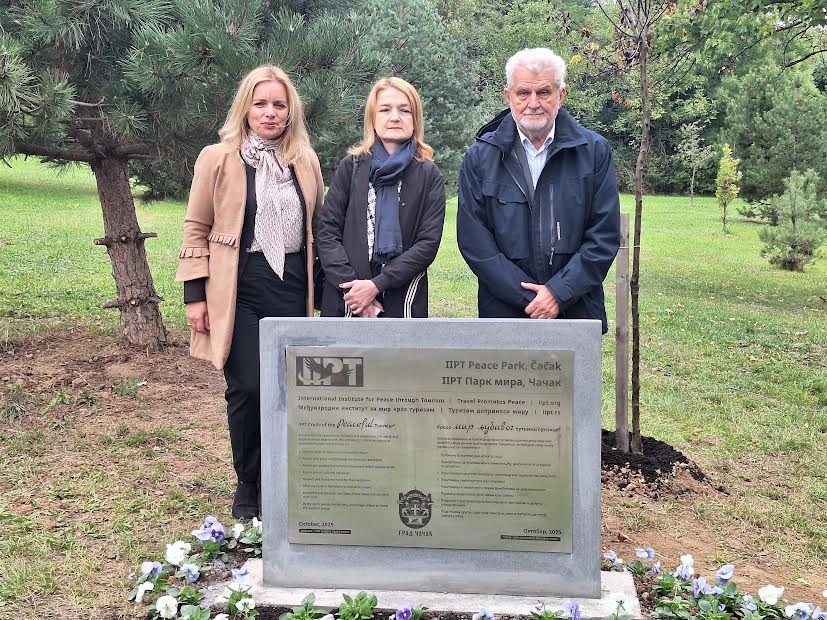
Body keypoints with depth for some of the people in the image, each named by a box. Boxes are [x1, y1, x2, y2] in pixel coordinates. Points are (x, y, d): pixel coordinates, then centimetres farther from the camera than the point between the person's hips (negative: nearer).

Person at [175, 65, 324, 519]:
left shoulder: (306, 162, 10)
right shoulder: (218, 158, 0)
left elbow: (318, 226, 18)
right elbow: (196, 229, 2)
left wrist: (320, 289, 15)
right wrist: (195, 294, -3)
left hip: (293, 286, 3)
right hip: (239, 289, -3)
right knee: (248, 388, -6)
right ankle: (248, 490, 12)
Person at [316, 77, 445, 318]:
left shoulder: (429, 175, 3)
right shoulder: (351, 168, 6)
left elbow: (428, 243, -4)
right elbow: (327, 232, 1)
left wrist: (376, 285, -13)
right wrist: (350, 284, -12)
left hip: (404, 304, 0)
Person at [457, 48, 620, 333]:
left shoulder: (595, 151, 0)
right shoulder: (480, 157, 0)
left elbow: (605, 235, -3)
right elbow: (474, 241, -6)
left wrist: (559, 292, -13)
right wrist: (529, 298, -12)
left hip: (578, 311, 1)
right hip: (504, 313, 0)